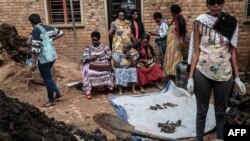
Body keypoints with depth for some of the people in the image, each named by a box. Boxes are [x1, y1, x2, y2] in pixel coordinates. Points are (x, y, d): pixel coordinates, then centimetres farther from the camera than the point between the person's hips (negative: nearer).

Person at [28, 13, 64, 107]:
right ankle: (57, 92, 27)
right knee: (48, 77, 25)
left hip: (44, 59, -8)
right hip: (52, 56, 8)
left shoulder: (36, 30, -16)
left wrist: (34, 63, -17)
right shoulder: (48, 28, 6)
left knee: (47, 79, 4)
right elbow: (61, 33, 20)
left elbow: (36, 48, -20)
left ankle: (51, 101, 15)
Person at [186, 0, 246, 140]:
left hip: (224, 74, 2)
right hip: (202, 73, -2)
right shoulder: (200, 22, -4)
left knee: (221, 112, 12)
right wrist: (191, 77, -7)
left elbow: (232, 51, 5)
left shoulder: (231, 23, 2)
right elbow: (196, 51, -3)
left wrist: (237, 77, 3)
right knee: (202, 112, 9)